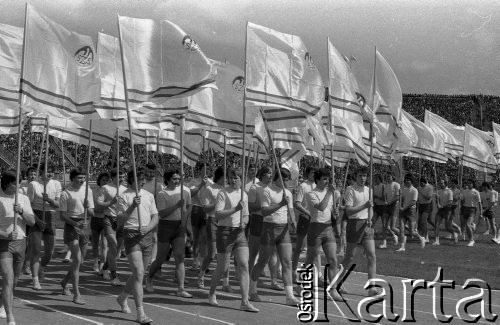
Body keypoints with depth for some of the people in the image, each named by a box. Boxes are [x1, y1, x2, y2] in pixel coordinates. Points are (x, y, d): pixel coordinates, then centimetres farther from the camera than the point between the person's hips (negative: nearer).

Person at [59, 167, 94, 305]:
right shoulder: (66, 193, -6)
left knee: (79, 260, 11)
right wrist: (75, 223, -22)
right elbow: (63, 216, -7)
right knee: (77, 260, -14)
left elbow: (91, 212, 5)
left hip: (84, 226, 5)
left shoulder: (88, 190, 8)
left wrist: (88, 209, -19)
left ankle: (64, 282, 38)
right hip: (71, 226, -5)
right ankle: (76, 295, -12)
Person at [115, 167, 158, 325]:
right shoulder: (123, 196, -3)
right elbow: (120, 220, -8)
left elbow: (155, 217, 11)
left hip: (147, 235, 6)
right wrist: (132, 206, -21)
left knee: (138, 273, 14)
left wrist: (148, 228, -9)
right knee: (138, 273, -14)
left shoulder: (149, 195, 14)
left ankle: (123, 297, 41)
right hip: (131, 235, -6)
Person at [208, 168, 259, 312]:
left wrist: (244, 222, 0)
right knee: (222, 268, 2)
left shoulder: (244, 195, 13)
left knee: (244, 265, -7)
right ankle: (211, 294, 28)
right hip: (225, 231, -5)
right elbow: (217, 215, -17)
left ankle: (245, 302, -9)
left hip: (240, 233, 5)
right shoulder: (223, 194, -7)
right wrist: (235, 209, -26)